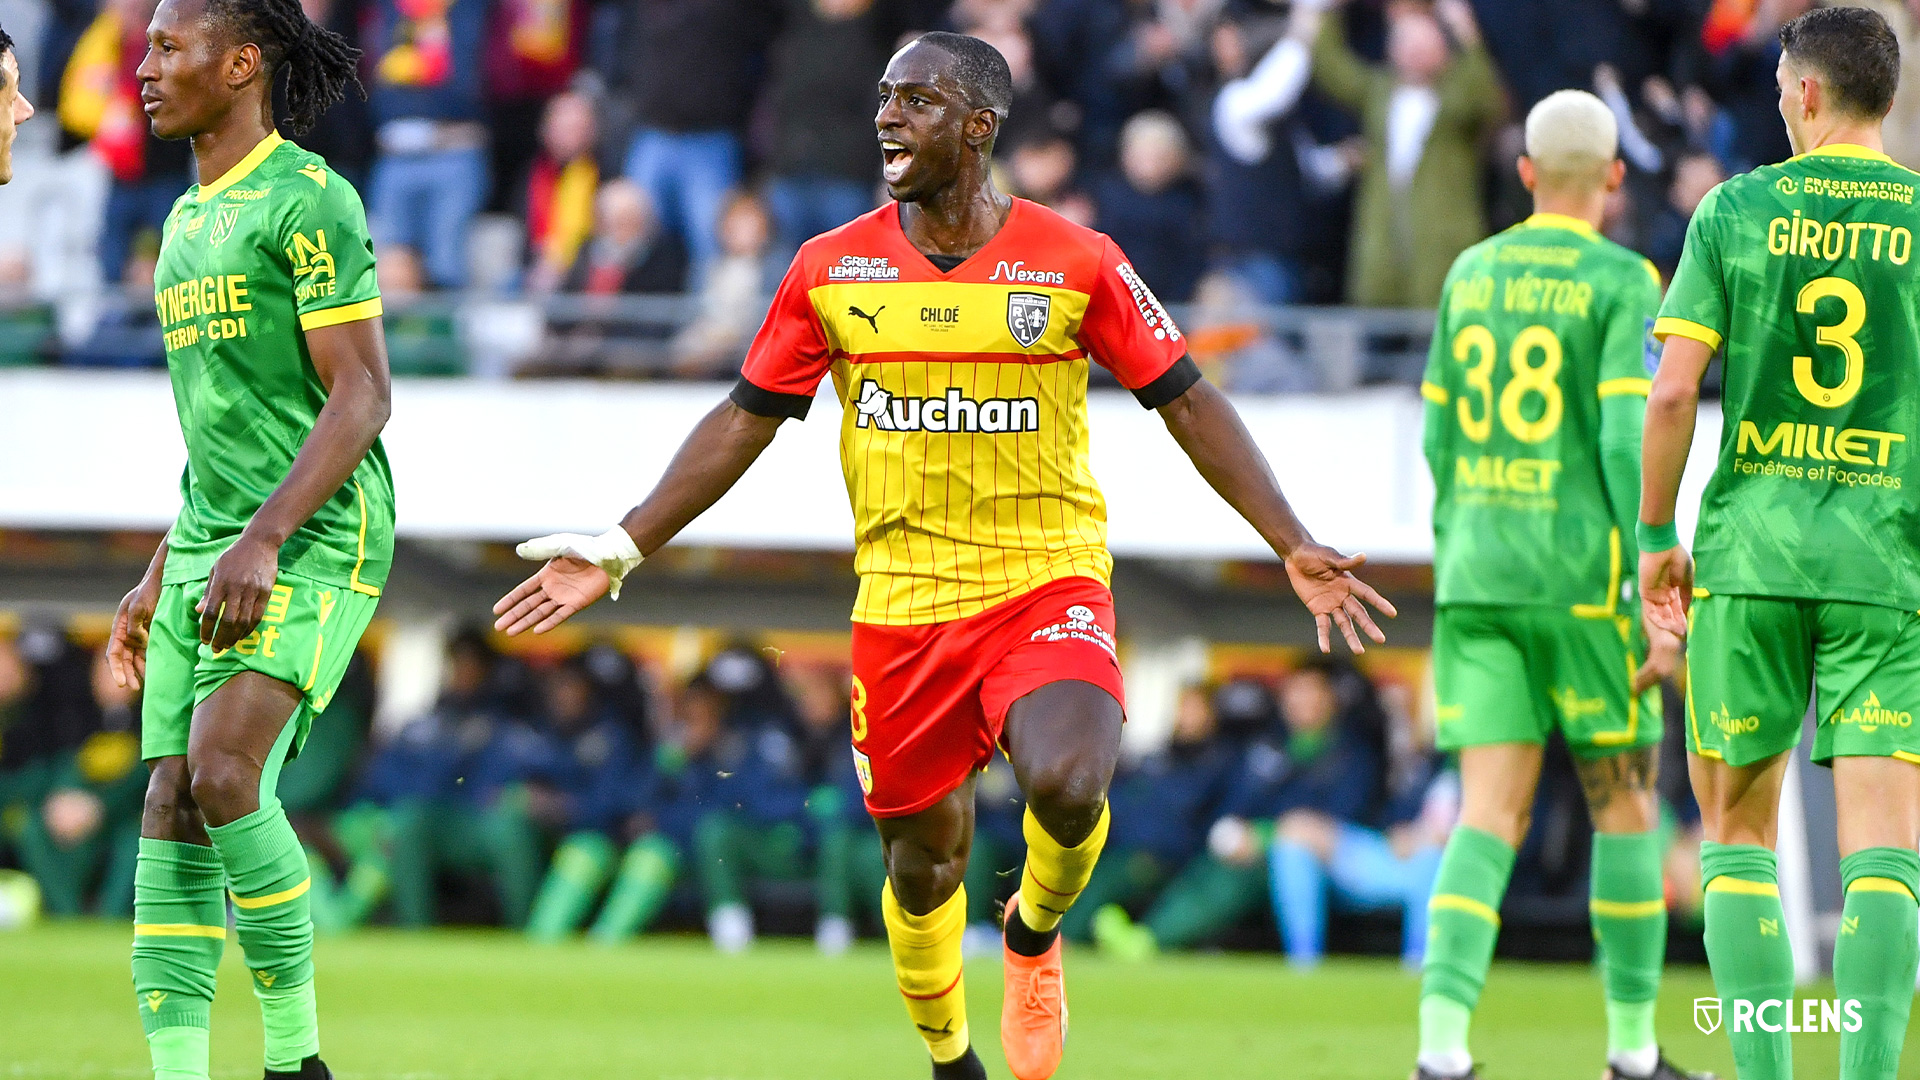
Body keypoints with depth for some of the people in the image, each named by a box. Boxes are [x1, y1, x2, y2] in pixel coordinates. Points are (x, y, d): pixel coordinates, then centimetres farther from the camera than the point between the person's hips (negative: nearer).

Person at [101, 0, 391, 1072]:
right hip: (209, 545, 9)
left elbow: (362, 394, -14)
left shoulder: (310, 201, -9)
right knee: (170, 808, -2)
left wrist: (263, 539, -22)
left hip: (315, 541, -9)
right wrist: (161, 576, 23)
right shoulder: (191, 217, 18)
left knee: (224, 774, -21)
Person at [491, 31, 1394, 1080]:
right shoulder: (830, 269, 2)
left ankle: (1035, 933, 7)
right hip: (901, 601, 3)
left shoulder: (1075, 262, -5)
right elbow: (745, 421, 9)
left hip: (1046, 584, -3)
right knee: (922, 862, 7)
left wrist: (1294, 545, -6)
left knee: (1066, 788, -27)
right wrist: (620, 550, 5)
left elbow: (1187, 403, 1)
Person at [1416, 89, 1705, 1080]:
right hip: (1583, 576, -4)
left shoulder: (1471, 275, 11)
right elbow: (1630, 443, -14)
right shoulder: (1622, 283, -6)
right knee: (1624, 802, 11)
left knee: (1490, 816, 0)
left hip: (1475, 578, 4)